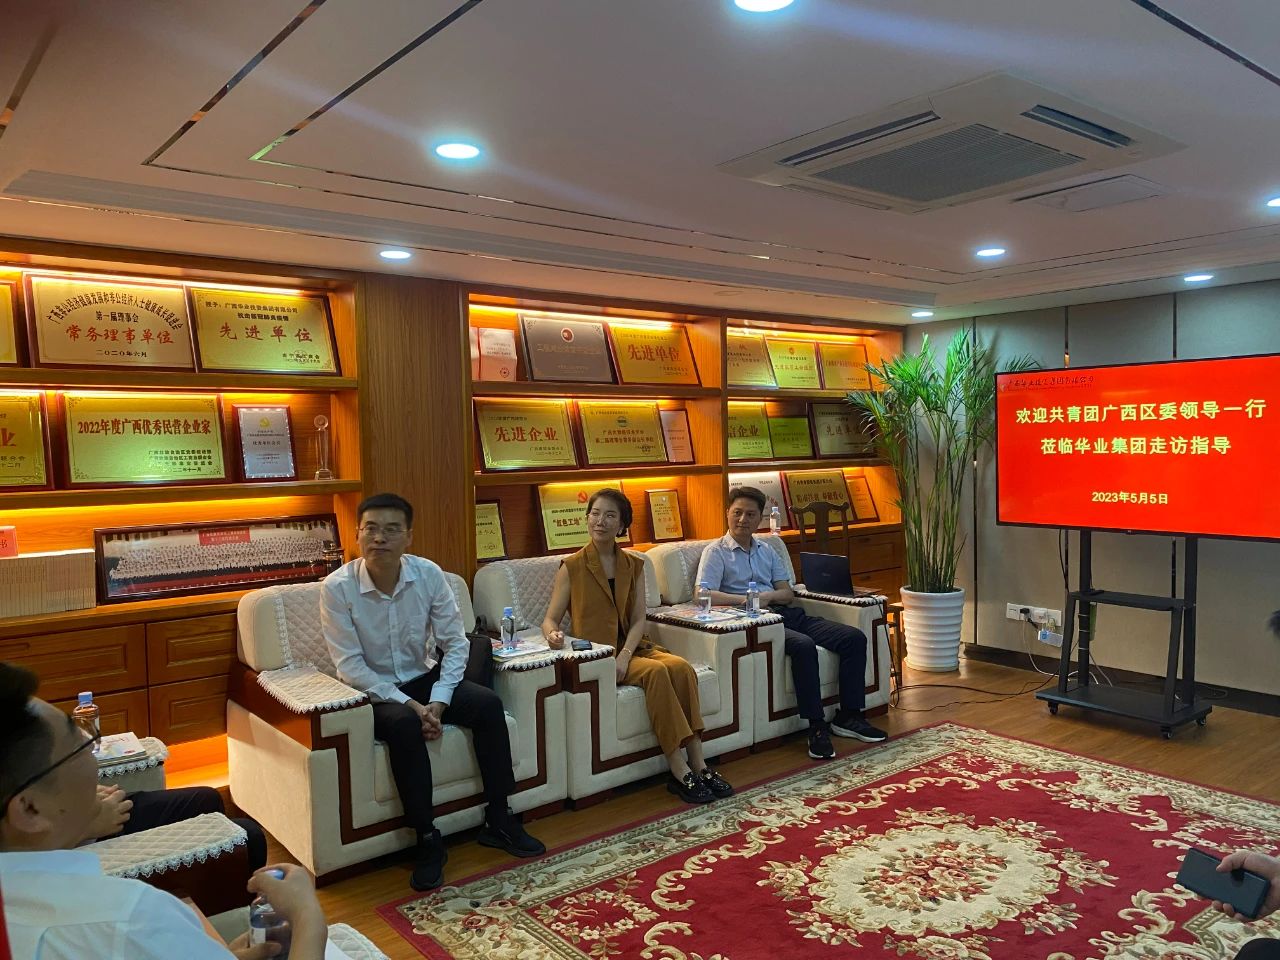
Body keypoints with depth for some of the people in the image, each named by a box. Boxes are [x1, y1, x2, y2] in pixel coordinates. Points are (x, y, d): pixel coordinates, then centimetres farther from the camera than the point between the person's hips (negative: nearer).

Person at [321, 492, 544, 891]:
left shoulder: (429, 574, -9)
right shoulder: (337, 587, -16)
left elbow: (455, 643, -6)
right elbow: (349, 665, -17)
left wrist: (437, 701, -19)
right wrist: (408, 704, -25)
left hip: (423, 680, 3)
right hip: (373, 691, -3)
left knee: (488, 704, -20)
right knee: (403, 724, -34)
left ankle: (498, 820, -6)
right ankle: (427, 839, -19)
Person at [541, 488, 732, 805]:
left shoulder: (633, 566, 10)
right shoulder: (572, 567, -1)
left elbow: (638, 619, 2)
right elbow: (550, 619, -3)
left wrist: (625, 655, -16)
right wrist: (553, 634, -28)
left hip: (631, 647, 4)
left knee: (680, 667, -25)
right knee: (656, 671, -30)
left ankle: (697, 764, -23)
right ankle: (680, 773, -27)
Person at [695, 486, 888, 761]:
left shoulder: (766, 550, 24)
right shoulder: (716, 551, 5)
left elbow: (788, 592, 16)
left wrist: (769, 596, -7)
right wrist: (744, 599, -21)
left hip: (786, 614, 7)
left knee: (854, 638, -8)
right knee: (803, 646, -36)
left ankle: (848, 716, -3)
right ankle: (817, 726, -27)